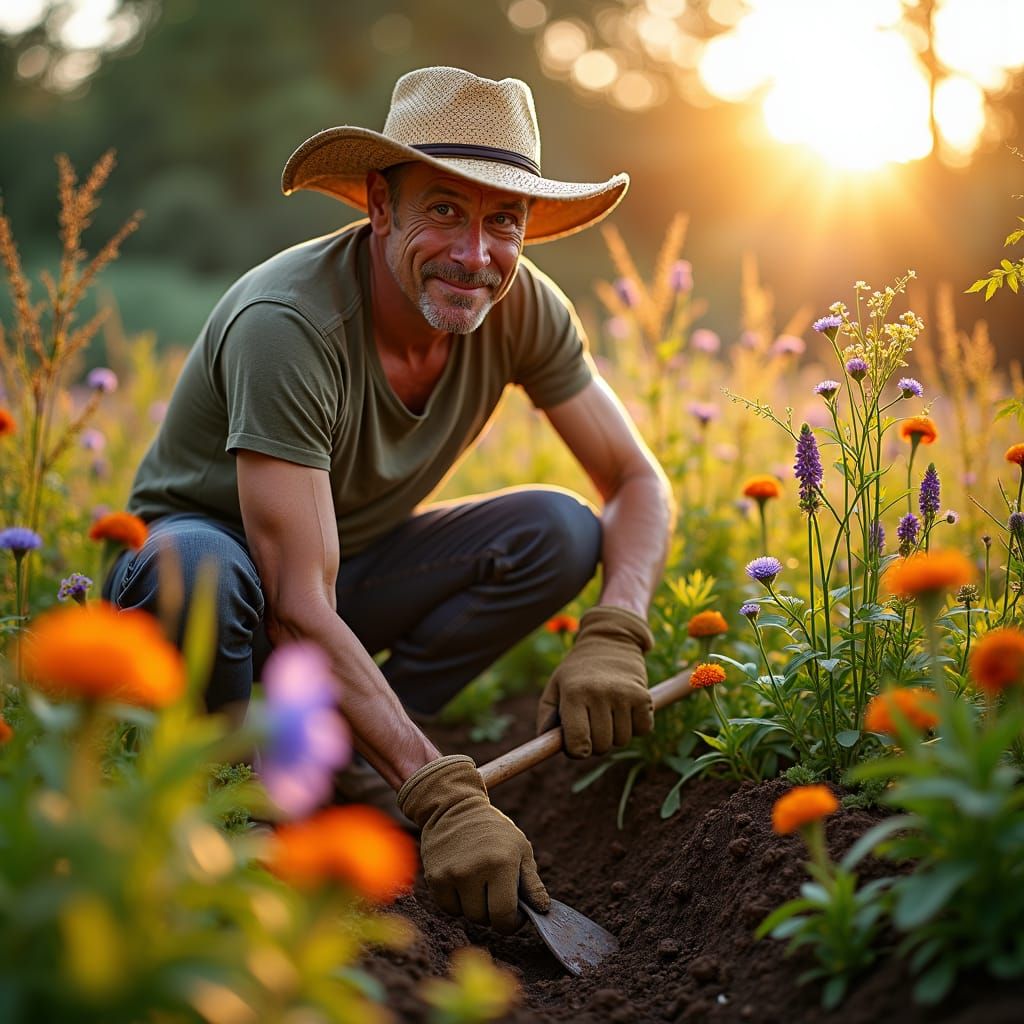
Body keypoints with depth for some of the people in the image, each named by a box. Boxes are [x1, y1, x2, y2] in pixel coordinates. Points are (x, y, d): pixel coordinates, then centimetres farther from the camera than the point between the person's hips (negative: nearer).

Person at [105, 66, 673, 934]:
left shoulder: (520, 307, -15)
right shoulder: (286, 324, -33)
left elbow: (638, 482, -8)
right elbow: (298, 610, -37)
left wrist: (614, 635, -29)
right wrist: (445, 798, -43)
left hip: (353, 561, 5)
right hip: (210, 549, -5)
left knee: (560, 532, -17)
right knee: (198, 566, -40)